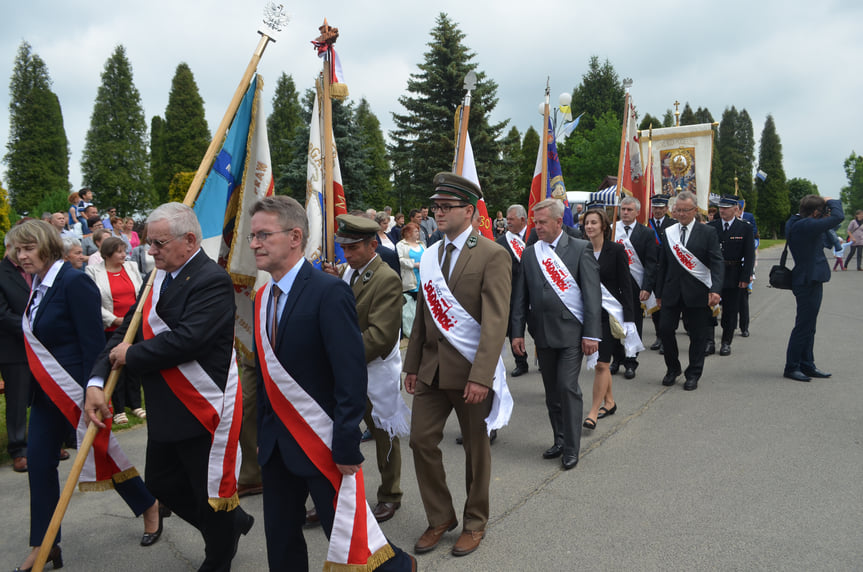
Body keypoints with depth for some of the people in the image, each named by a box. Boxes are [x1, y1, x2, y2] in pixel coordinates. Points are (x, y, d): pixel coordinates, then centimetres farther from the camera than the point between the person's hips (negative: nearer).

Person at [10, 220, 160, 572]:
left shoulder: (74, 282, -18)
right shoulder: (37, 285, 8)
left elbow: (93, 343, -21)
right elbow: (37, 340, 15)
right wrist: (34, 388, 16)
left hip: (78, 389, -8)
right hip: (47, 392, 8)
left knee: (100, 451, 6)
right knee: (38, 461, 8)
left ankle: (149, 506, 29)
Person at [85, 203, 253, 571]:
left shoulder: (212, 280, -19)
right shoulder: (157, 278, 9)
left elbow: (186, 339, -29)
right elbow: (127, 330, 7)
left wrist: (131, 355, -14)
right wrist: (97, 381, -6)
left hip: (205, 409, -9)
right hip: (164, 410, 9)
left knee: (211, 490, 8)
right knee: (162, 485, 20)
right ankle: (233, 522, 41)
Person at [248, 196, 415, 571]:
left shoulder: (329, 292, -17)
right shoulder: (263, 298, 7)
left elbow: (351, 375, -20)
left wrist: (346, 446, -19)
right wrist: (263, 435, 15)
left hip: (323, 444, -7)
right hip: (277, 443, 7)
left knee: (348, 539, 4)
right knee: (280, 540, 16)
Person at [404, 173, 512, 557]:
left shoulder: (492, 255, -11)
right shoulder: (430, 256, 8)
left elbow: (495, 321, -17)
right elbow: (422, 314, 13)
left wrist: (481, 376, -23)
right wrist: (412, 365, 11)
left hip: (470, 371, -5)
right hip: (431, 368, 6)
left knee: (476, 447, 10)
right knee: (422, 440, 7)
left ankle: (475, 522, 31)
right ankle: (440, 518, 27)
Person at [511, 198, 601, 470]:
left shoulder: (580, 248, -2)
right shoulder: (529, 253, 9)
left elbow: (592, 293, -6)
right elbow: (521, 296, 11)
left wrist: (591, 333, -12)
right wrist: (517, 332, 5)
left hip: (571, 331, -4)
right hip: (542, 332, 4)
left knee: (567, 387, -8)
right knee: (552, 391, 12)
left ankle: (571, 448, 5)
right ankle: (559, 440, 26)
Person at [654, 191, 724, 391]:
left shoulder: (708, 233, -1)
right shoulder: (668, 233, 9)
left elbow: (717, 263, -7)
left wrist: (715, 289, -21)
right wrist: (659, 292, 10)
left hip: (697, 292, -3)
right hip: (672, 292, 3)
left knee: (698, 335, 4)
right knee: (665, 329, -2)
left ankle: (693, 375, 20)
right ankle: (673, 369, 21)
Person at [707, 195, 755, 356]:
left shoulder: (745, 228, 0)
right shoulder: (711, 227, 3)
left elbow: (749, 256, -2)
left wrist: (745, 278, -8)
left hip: (733, 276, -1)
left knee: (730, 311, 6)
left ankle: (726, 343, 17)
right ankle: (709, 340, 12)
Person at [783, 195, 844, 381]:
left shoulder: (794, 223, 8)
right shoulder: (806, 226, -22)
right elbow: (838, 216, -23)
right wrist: (831, 201, -4)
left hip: (808, 280, 10)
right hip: (809, 281, -10)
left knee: (808, 326, 17)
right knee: (803, 326, -2)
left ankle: (807, 365, 26)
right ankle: (791, 367, 7)